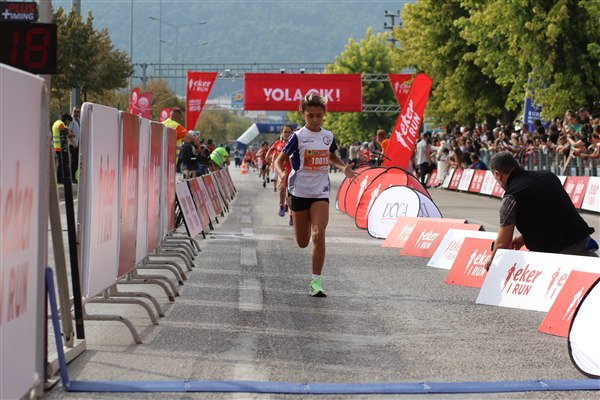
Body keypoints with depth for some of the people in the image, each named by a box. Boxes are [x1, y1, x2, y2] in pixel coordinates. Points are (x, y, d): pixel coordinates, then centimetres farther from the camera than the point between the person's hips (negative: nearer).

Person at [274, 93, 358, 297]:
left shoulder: (328, 136, 5)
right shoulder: (298, 137, -6)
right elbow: (279, 160, -4)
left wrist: (344, 168, 5)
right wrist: (282, 174, -26)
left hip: (321, 192, 1)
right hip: (300, 192, -1)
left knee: (319, 235, -18)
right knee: (302, 243, 8)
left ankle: (316, 281, -11)